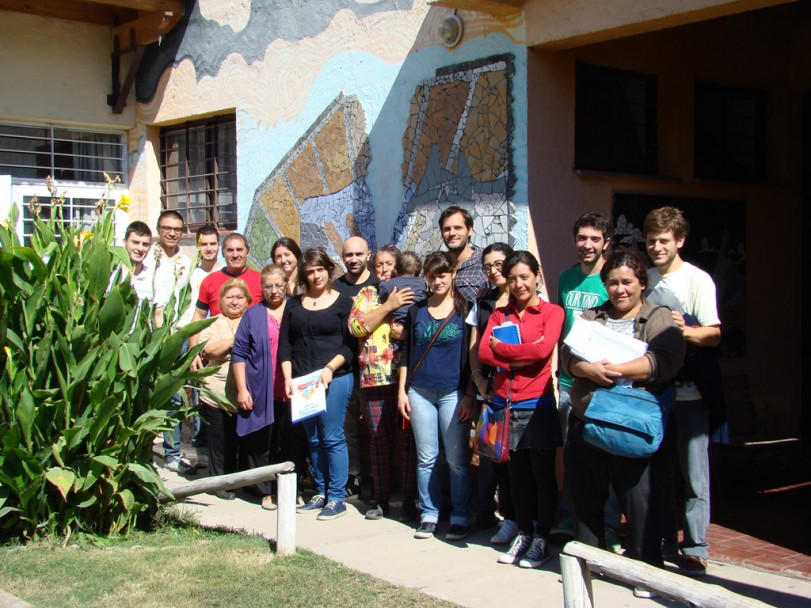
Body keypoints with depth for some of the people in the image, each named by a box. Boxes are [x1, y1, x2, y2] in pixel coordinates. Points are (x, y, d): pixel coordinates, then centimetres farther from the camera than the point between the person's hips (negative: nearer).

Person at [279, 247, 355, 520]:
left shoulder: (343, 303, 2)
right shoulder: (294, 305, 14)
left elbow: (350, 345, -3)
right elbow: (284, 345, 10)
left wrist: (329, 368, -15)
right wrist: (288, 377, -2)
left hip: (335, 379, -5)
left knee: (332, 438, -6)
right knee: (313, 439, 10)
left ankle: (337, 498, 1)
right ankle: (321, 493, 19)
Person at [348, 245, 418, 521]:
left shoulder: (412, 293, 10)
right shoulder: (367, 294, 15)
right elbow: (356, 326, -2)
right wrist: (388, 306, -8)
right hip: (374, 376, 2)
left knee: (409, 436, -3)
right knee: (378, 437, 5)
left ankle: (409, 498, 6)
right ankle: (381, 498, 16)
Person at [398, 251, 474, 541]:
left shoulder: (465, 309, 0)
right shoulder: (416, 310, 9)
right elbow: (406, 353, 12)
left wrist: (469, 396, -7)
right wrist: (402, 391, 6)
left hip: (453, 393, -3)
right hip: (420, 393, 3)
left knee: (457, 459, -1)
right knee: (426, 458, 7)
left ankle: (460, 518, 8)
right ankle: (429, 515, 16)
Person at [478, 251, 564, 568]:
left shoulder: (552, 312, 0)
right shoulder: (499, 314, 12)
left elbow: (543, 349, -16)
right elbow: (483, 352, 0)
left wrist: (501, 348, -6)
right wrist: (522, 356, -13)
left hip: (538, 405, -4)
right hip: (506, 403, 4)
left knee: (543, 474, 3)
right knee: (518, 475, 12)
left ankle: (541, 539, 13)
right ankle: (523, 534, 24)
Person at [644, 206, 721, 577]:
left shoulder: (698, 280, -5)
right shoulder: (646, 279, 13)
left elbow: (714, 335, -11)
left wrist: (685, 330, -29)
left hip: (689, 390, -5)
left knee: (694, 471, -4)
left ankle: (695, 549, 4)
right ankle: (663, 541, 22)